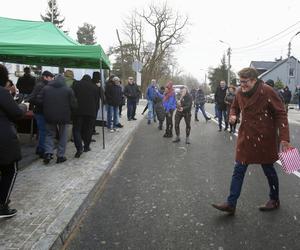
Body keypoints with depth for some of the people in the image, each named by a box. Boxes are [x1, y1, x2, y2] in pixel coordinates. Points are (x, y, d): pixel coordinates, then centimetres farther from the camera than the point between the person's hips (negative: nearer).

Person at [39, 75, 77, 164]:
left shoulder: (46, 88, 2)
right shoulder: (68, 89, -6)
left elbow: (40, 102, 1)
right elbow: (73, 105, -7)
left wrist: (46, 110, 17)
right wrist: (68, 111, 12)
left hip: (49, 116, 2)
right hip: (64, 116, -2)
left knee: (49, 134, 17)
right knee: (62, 136, 11)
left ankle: (48, 153, 2)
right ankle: (60, 156, 13)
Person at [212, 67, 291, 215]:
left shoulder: (267, 91, -15)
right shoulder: (240, 92, 1)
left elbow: (281, 114, -13)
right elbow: (234, 107, 19)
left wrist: (284, 138, -19)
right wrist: (233, 115, -5)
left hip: (265, 138, -5)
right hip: (246, 137, 5)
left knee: (268, 170, 13)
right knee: (238, 170, 3)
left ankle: (274, 200, 36)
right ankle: (231, 204, 9)